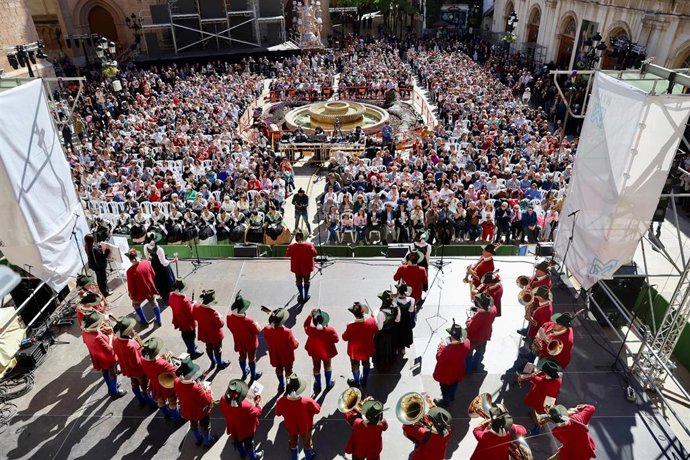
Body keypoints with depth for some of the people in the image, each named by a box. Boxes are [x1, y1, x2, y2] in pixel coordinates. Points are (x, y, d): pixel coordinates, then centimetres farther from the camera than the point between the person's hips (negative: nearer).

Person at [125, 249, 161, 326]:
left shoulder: (130, 271, -26)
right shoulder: (147, 263, -14)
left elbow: (131, 285, -16)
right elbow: (153, 275, 2)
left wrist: (131, 295, 2)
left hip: (140, 293, -3)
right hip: (150, 289, 3)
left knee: (136, 304, 27)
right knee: (154, 303, 27)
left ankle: (144, 321, 34)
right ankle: (158, 321, 36)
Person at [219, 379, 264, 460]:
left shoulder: (223, 399, -31)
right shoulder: (246, 405, -46)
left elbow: (225, 412, -7)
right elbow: (257, 413, -24)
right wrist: (258, 402, -9)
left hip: (233, 428, 4)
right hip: (246, 430, -4)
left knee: (237, 442, 34)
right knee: (248, 444, 27)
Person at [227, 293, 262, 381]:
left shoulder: (229, 318, -25)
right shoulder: (249, 321, -39)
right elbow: (257, 331, -22)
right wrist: (256, 324, -2)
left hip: (239, 342, 4)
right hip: (250, 343, -4)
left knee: (242, 356, 28)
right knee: (252, 358, 21)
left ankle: (244, 373, 51)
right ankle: (253, 376, 42)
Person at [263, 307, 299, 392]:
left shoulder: (267, 329, -25)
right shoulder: (287, 332, -37)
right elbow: (294, 346, -25)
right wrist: (297, 342, -2)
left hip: (275, 355, 4)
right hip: (286, 356, -3)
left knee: (279, 369, 30)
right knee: (288, 370, 24)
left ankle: (282, 385, 51)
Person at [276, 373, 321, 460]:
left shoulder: (281, 402, -36)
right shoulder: (307, 401, -41)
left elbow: (278, 413, -12)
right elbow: (317, 409, -20)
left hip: (291, 427, 1)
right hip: (305, 427, -1)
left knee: (292, 443, 34)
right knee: (306, 442, 31)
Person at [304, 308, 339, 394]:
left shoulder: (310, 330, -30)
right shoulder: (330, 330, -33)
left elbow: (305, 325, -6)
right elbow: (336, 339, -18)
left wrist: (311, 315, -12)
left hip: (315, 352, 1)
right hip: (327, 351, -1)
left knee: (316, 368, 24)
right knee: (327, 366, 26)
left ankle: (318, 386, 41)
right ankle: (328, 384, 42)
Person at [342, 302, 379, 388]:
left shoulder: (351, 326, -35)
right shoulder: (371, 321, -26)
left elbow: (345, 338, -18)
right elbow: (376, 331, -5)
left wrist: (347, 328, -2)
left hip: (355, 349, -3)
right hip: (367, 348, 3)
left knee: (355, 366, 23)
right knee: (366, 364, 28)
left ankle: (356, 382, 45)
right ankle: (364, 381, 47)